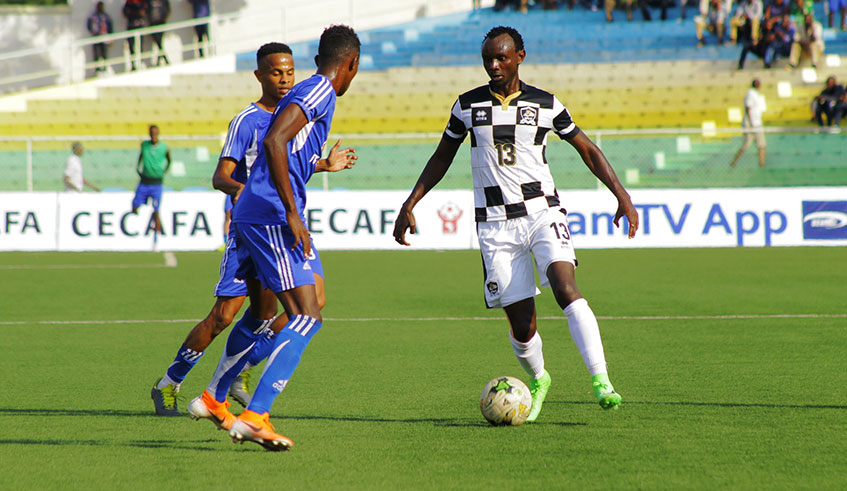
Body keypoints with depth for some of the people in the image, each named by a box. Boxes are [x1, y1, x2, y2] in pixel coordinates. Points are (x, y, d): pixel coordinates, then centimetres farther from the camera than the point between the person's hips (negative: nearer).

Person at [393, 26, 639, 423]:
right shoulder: (468, 105, 6)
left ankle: (601, 381, -32)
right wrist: (410, 204, 10)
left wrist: (621, 195, 4)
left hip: (543, 211, -1)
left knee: (564, 285, -27)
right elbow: (442, 157, 17)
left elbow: (587, 149, 12)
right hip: (495, 223, 1)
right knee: (521, 324, -2)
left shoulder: (545, 105, 4)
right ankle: (537, 380, 29)